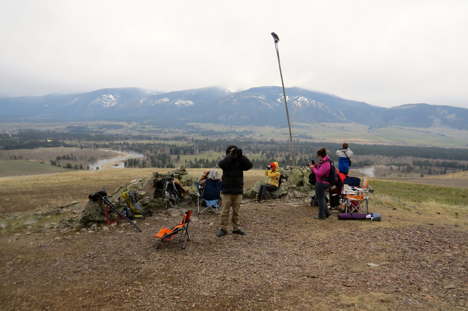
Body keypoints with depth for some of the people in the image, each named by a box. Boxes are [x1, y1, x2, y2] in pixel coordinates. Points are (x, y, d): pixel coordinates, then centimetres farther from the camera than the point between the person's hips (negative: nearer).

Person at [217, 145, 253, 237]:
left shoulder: (240, 161, 4)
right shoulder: (226, 161, -1)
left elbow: (249, 165, -11)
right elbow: (221, 164, -24)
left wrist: (241, 156, -17)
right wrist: (231, 155, -26)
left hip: (238, 191, 2)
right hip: (227, 191, -2)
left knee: (236, 211, 11)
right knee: (225, 211, 1)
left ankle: (236, 228, 22)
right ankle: (223, 229, 11)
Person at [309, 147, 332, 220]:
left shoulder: (325, 163, -25)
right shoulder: (324, 161, 9)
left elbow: (319, 173, -25)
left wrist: (313, 168, -14)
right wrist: (316, 165, 6)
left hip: (321, 183, -11)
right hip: (325, 183, 11)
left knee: (320, 199, 2)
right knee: (322, 198, 23)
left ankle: (321, 215, 13)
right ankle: (326, 212, 31)